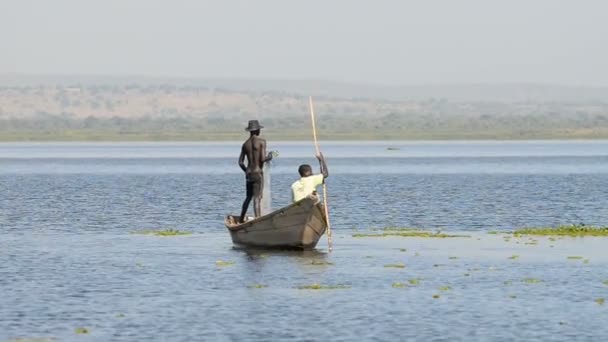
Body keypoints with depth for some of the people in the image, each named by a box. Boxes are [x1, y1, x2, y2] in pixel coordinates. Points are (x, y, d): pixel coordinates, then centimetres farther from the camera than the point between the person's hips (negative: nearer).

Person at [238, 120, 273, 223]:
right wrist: (269, 157, 4)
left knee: (249, 197, 20)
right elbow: (263, 159, -17)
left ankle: (241, 219, 24)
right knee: (257, 198, -10)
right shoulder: (261, 142, -8)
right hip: (258, 173, -6)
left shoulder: (245, 144, 8)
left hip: (249, 173, 6)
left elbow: (240, 162, 8)